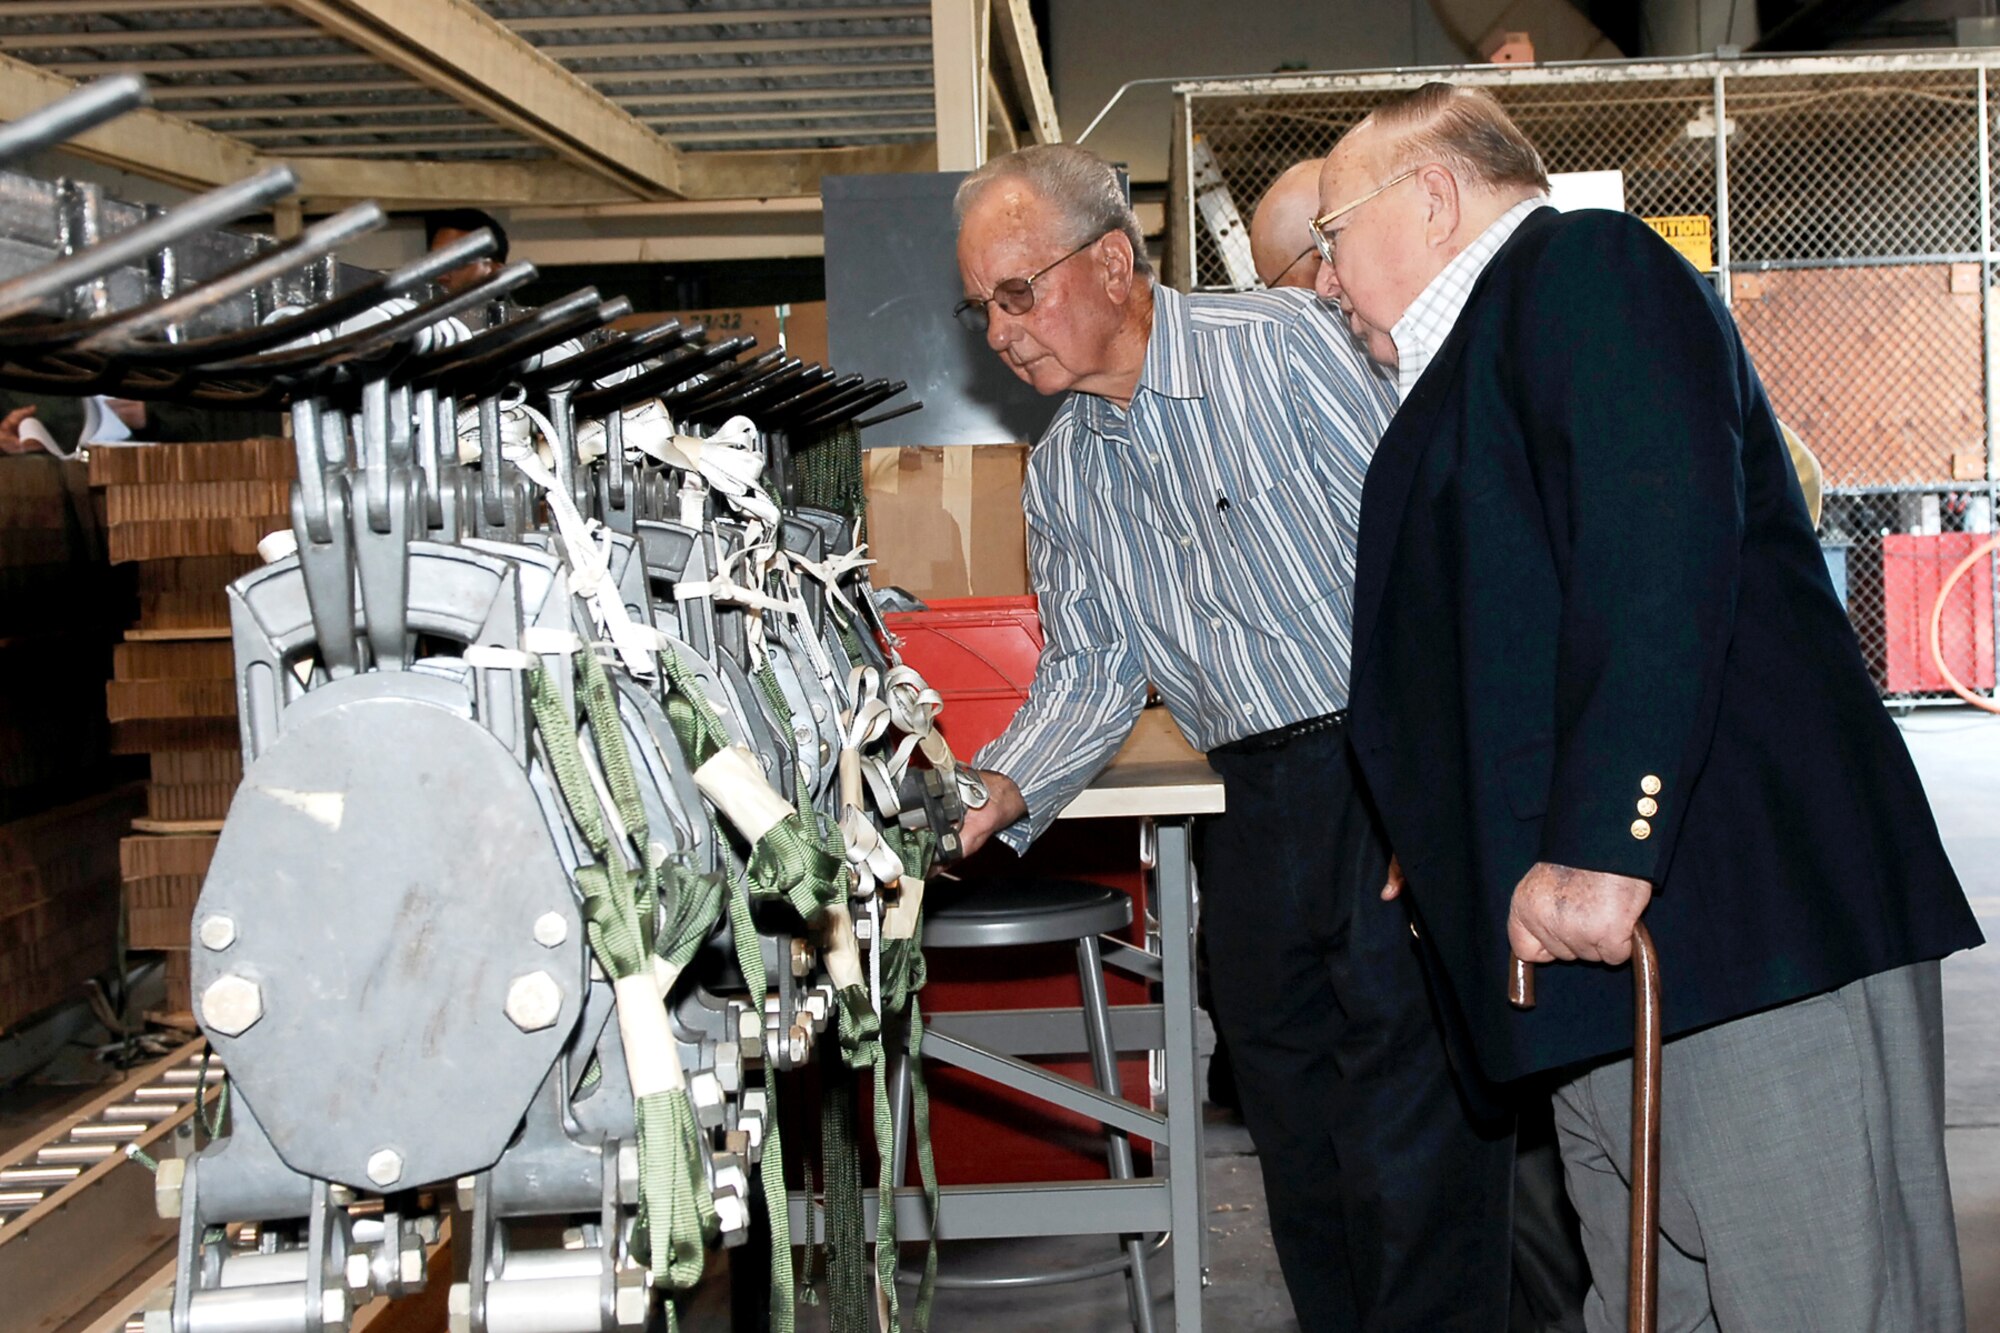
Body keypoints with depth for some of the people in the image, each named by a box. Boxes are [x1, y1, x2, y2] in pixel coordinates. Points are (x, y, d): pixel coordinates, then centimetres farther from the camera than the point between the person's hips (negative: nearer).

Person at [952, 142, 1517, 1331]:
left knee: (1415, 1155, -6)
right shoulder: (1063, 476, 12)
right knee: (1301, 1145, 14)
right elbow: (1090, 670, 13)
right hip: (1257, 816, 7)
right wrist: (999, 798, -5)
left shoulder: (1281, 344, -9)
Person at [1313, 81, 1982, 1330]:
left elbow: (1663, 554, -19)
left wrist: (1603, 843, -24)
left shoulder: (1589, 266, -3)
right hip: (1606, 949, 10)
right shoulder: (1478, 355, 27)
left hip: (1744, 920, -10)